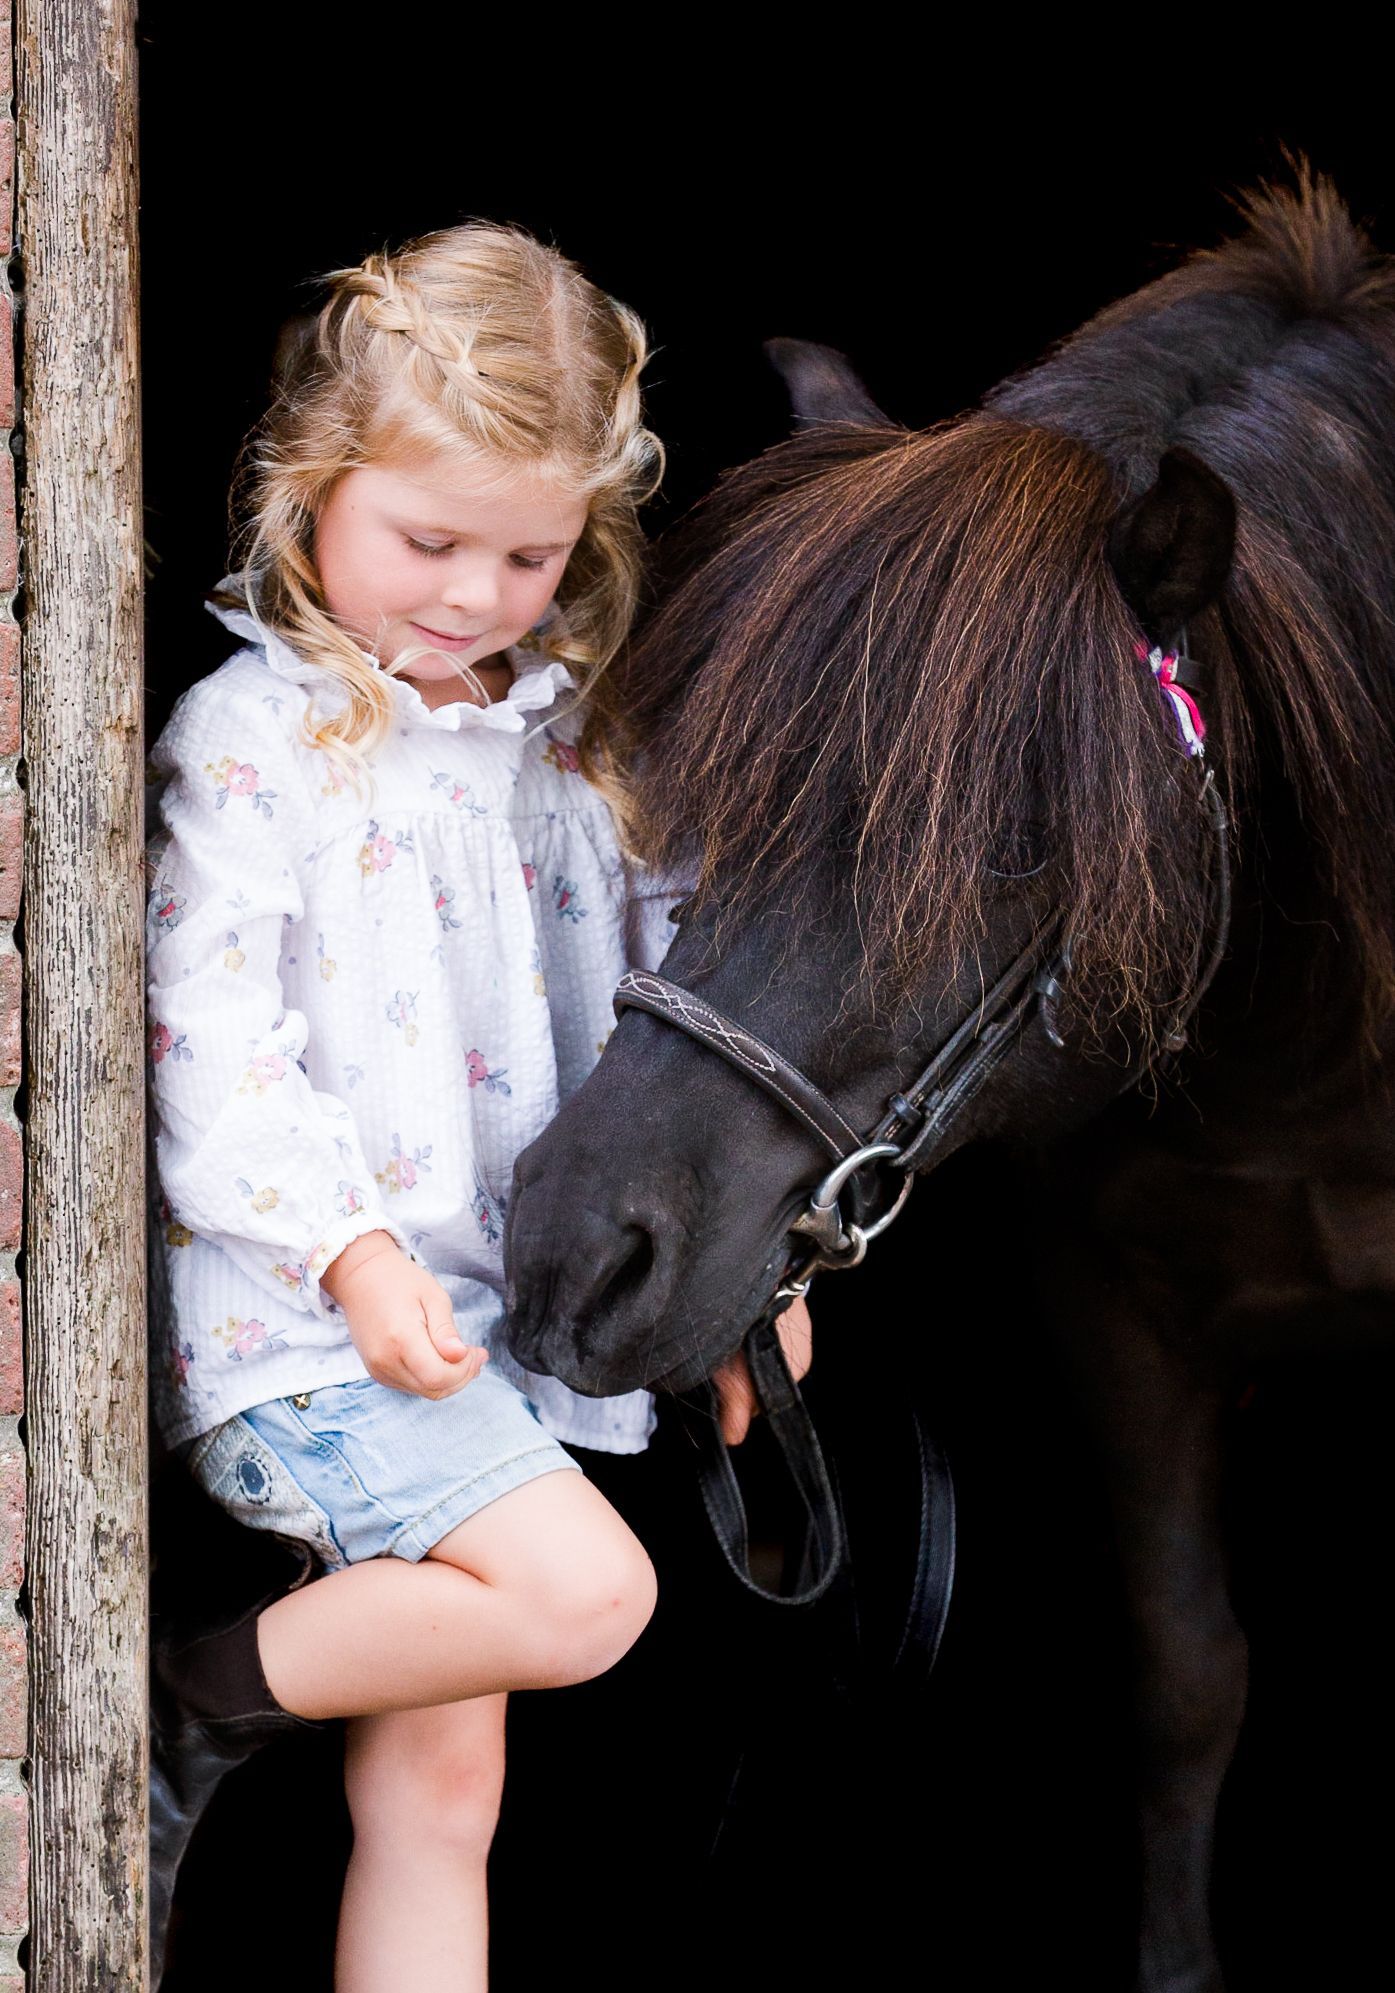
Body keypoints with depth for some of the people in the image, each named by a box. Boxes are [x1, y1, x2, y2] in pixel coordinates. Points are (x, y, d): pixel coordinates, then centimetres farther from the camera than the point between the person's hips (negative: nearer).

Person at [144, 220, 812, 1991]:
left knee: (439, 1792, 7)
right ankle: (194, 1705, -6)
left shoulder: (561, 746, 14)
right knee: (583, 1588, -24)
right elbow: (210, 1046, -14)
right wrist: (351, 1250, -26)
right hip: (304, 1319, -7)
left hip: (507, 1313, 7)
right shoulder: (249, 742, -7)